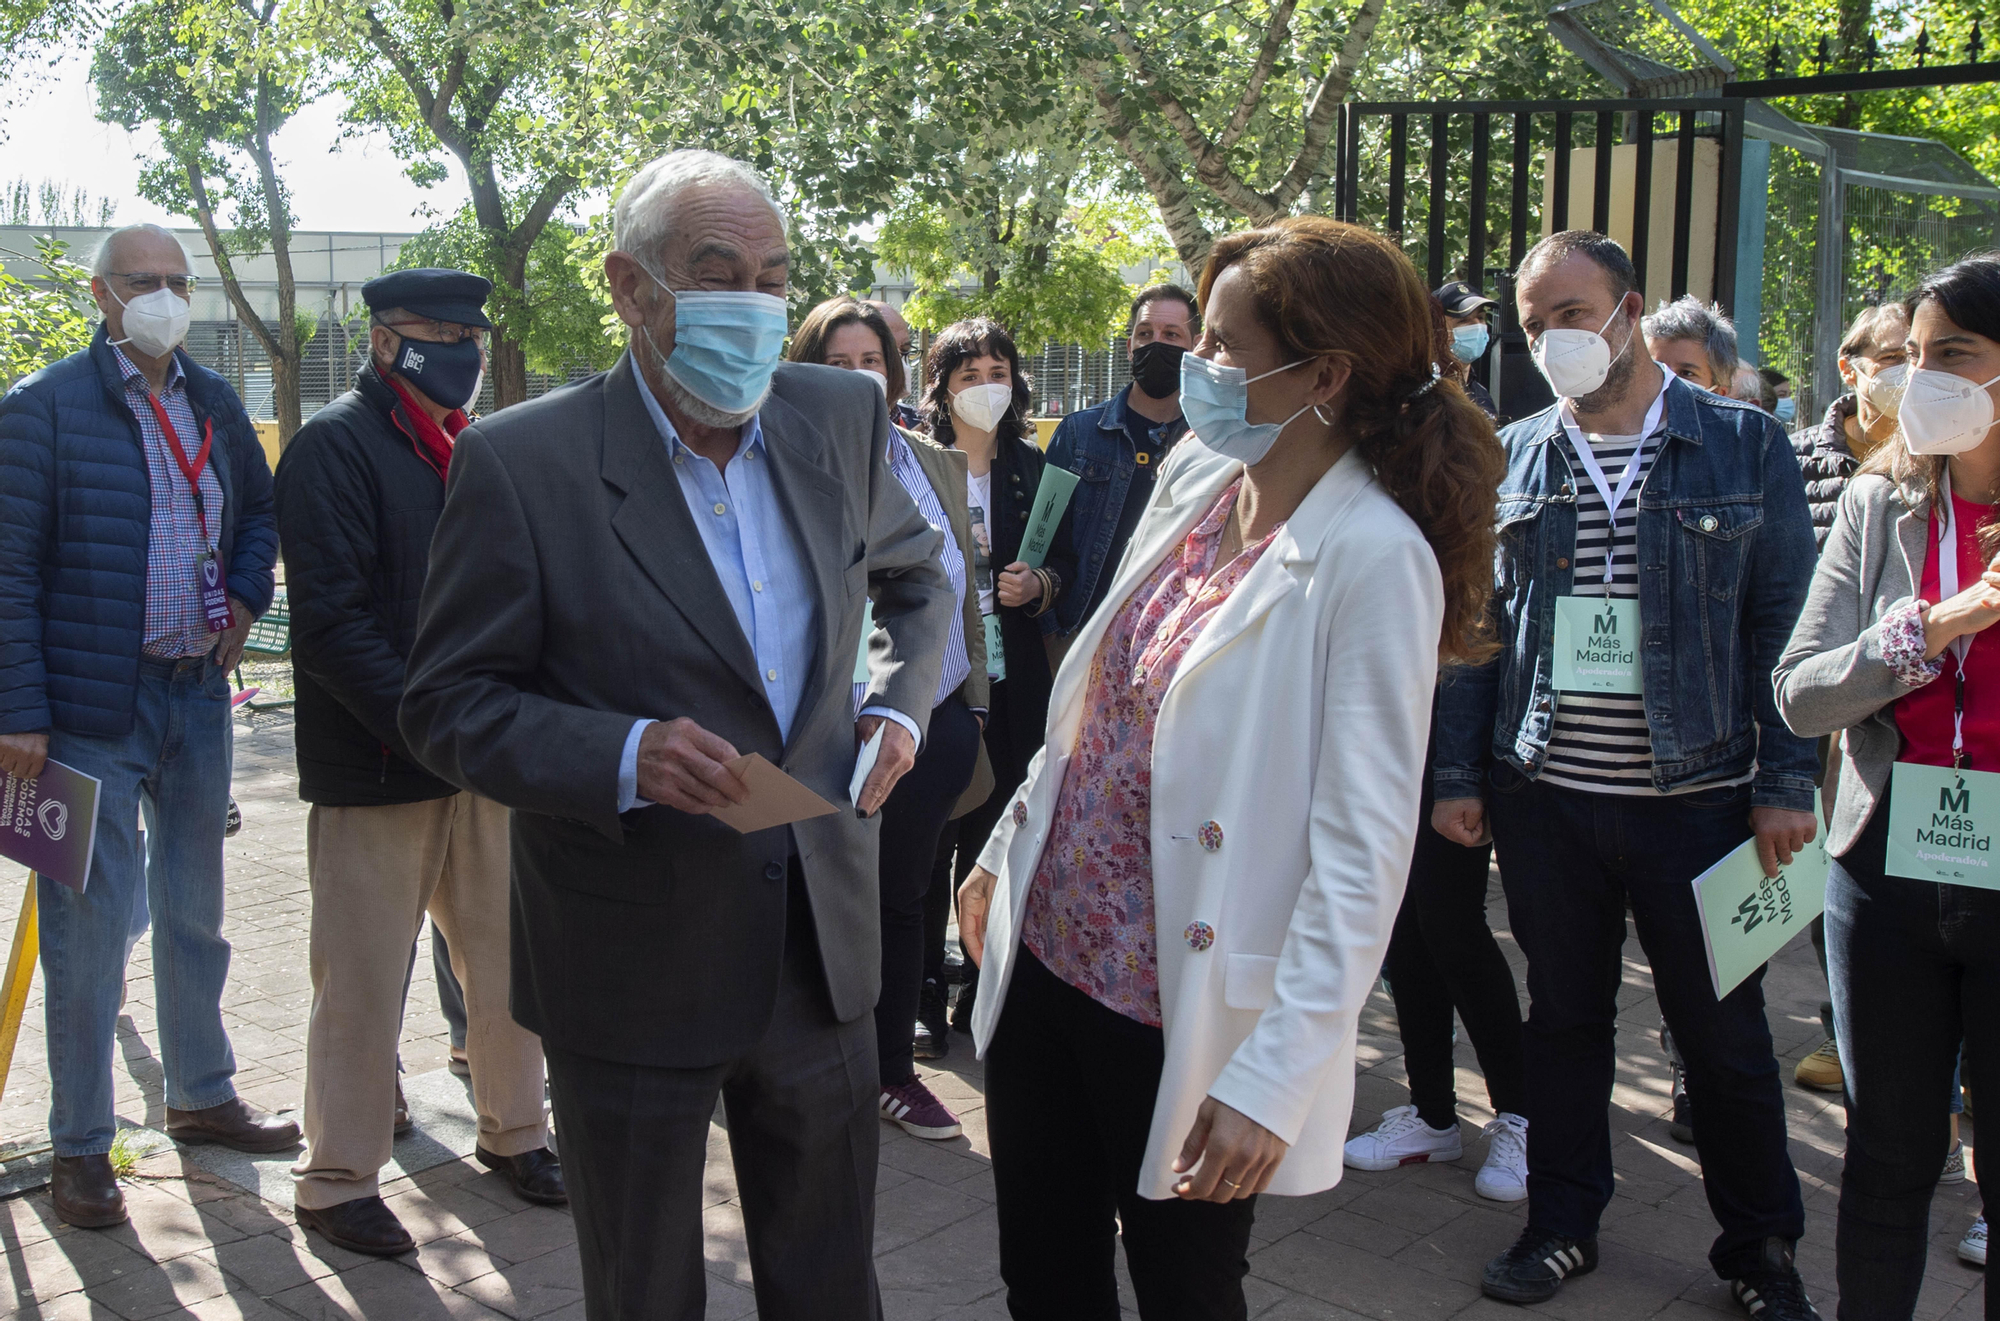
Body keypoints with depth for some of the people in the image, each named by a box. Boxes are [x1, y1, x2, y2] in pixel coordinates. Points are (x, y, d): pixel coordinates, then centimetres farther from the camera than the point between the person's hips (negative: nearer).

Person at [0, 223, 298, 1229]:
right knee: (88, 931, 3)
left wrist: (246, 595, 4)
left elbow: (259, 507, 23)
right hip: (92, 710, -6)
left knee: (193, 912, 18)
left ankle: (201, 1097, 35)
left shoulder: (215, 402, 8)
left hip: (198, 694, 6)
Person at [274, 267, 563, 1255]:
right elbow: (332, 621, -16)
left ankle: (512, 1133, 32)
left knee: (510, 961, 14)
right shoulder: (335, 445, -8)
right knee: (362, 980, 4)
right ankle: (337, 1181, 19)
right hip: (377, 767, -7)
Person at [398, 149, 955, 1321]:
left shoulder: (842, 416, 0)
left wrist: (901, 701, 2)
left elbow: (919, 575, 19)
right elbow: (447, 707, -10)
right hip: (635, 966, -3)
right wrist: (626, 757, -26)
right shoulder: (520, 463, -14)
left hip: (823, 949, 4)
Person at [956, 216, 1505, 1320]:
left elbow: (1363, 852, -21)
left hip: (1184, 1013, -7)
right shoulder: (1198, 473, 2)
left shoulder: (1374, 557, -19)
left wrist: (1274, 1076, -23)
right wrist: (1009, 845, 19)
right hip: (1045, 953, 7)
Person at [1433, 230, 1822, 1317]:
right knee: (1564, 1014, 14)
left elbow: (1782, 623, -1)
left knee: (1725, 1032, 8)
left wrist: (1784, 784, -5)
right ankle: (1563, 1222, 30)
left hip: (1700, 796, -2)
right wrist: (1459, 774, 3)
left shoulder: (1745, 445, 0)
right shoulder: (1508, 460, 6)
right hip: (1545, 800, 2)